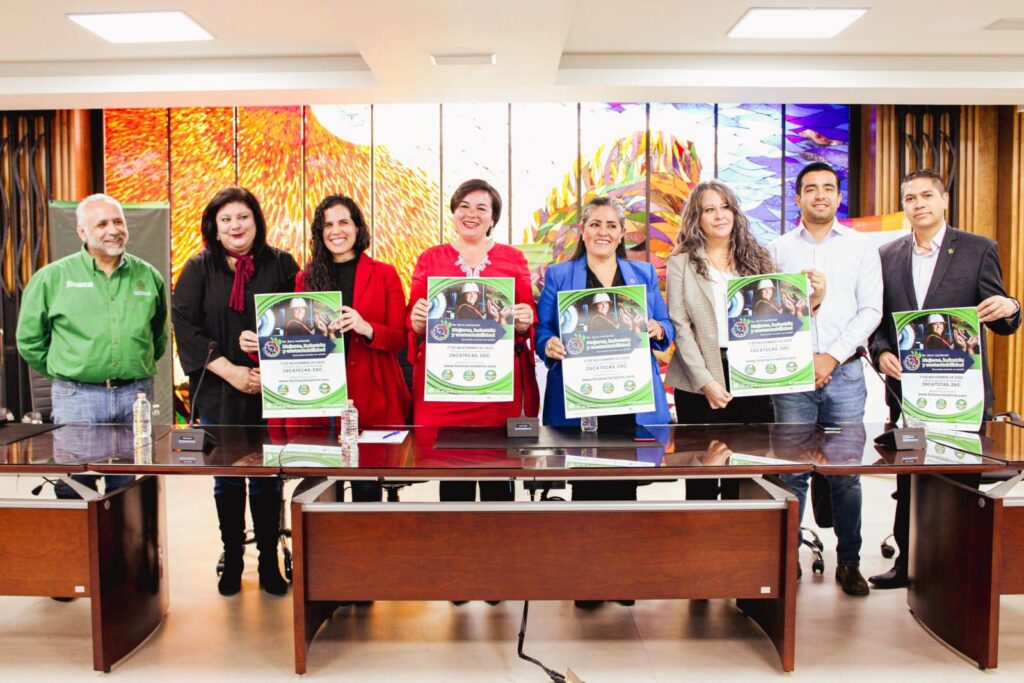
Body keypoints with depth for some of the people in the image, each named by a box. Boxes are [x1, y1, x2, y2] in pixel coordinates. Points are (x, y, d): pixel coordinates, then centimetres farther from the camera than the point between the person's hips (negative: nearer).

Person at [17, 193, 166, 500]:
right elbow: (29, 339, 8)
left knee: (128, 491, 10)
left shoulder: (148, 276, 7)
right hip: (77, 396, -2)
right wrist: (62, 372, 7)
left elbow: (160, 336, 20)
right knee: (74, 491, 3)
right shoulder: (53, 277, 1)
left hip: (136, 395, 2)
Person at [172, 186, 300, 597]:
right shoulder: (199, 269, 5)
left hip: (271, 394, -1)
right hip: (218, 394, 1)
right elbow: (185, 326, -4)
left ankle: (269, 561, 18)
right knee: (227, 481, 11)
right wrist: (230, 371, -13)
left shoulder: (281, 265, 4)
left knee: (266, 481, 5)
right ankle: (232, 560, 25)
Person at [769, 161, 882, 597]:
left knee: (846, 473, 4)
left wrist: (832, 356, -8)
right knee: (792, 472, 2)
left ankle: (849, 562, 16)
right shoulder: (779, 249, 8)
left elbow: (870, 310, 2)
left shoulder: (860, 247, 9)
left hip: (845, 371, 0)